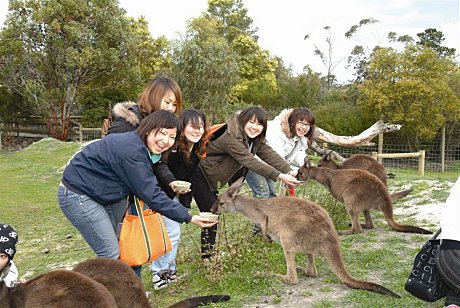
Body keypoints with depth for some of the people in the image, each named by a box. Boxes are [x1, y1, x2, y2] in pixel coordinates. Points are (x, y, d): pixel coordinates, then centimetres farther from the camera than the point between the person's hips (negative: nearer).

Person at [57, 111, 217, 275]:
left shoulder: (137, 144, 1)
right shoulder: (131, 152, -29)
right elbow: (152, 196, -27)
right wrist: (189, 218, -24)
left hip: (103, 193, 9)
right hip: (78, 195, -9)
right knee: (111, 255, -7)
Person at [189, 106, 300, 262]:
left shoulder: (255, 138, -4)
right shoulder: (231, 138, -32)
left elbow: (269, 154, -16)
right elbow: (250, 162, -39)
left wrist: (289, 171, -31)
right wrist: (280, 176, -43)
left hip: (213, 175, 9)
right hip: (200, 174, -9)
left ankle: (211, 250, 27)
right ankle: (207, 255, 4)